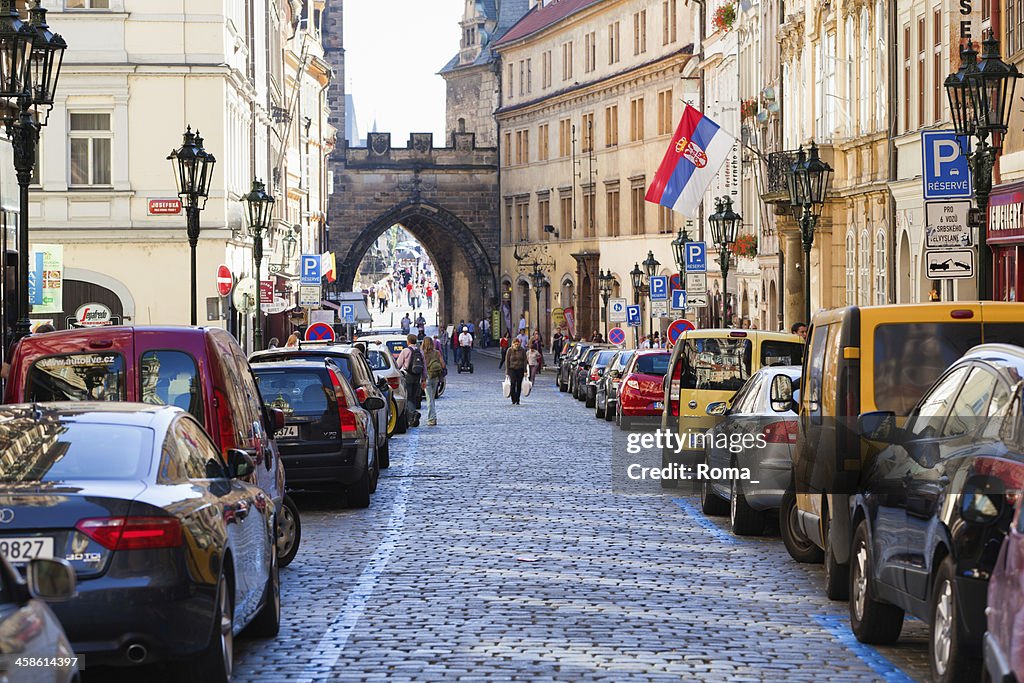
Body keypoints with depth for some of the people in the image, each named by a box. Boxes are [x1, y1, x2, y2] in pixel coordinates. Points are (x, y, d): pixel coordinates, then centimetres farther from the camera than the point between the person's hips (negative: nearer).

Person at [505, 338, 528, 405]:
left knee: (519, 385, 2)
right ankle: (513, 400, -5)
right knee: (513, 384, -14)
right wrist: (507, 371, -3)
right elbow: (507, 361, 1)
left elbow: (525, 361, 4)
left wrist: (525, 371, -2)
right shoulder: (510, 350, -2)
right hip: (512, 369, -1)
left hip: (520, 369, 1)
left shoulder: (522, 350, 1)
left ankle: (517, 400, 11)